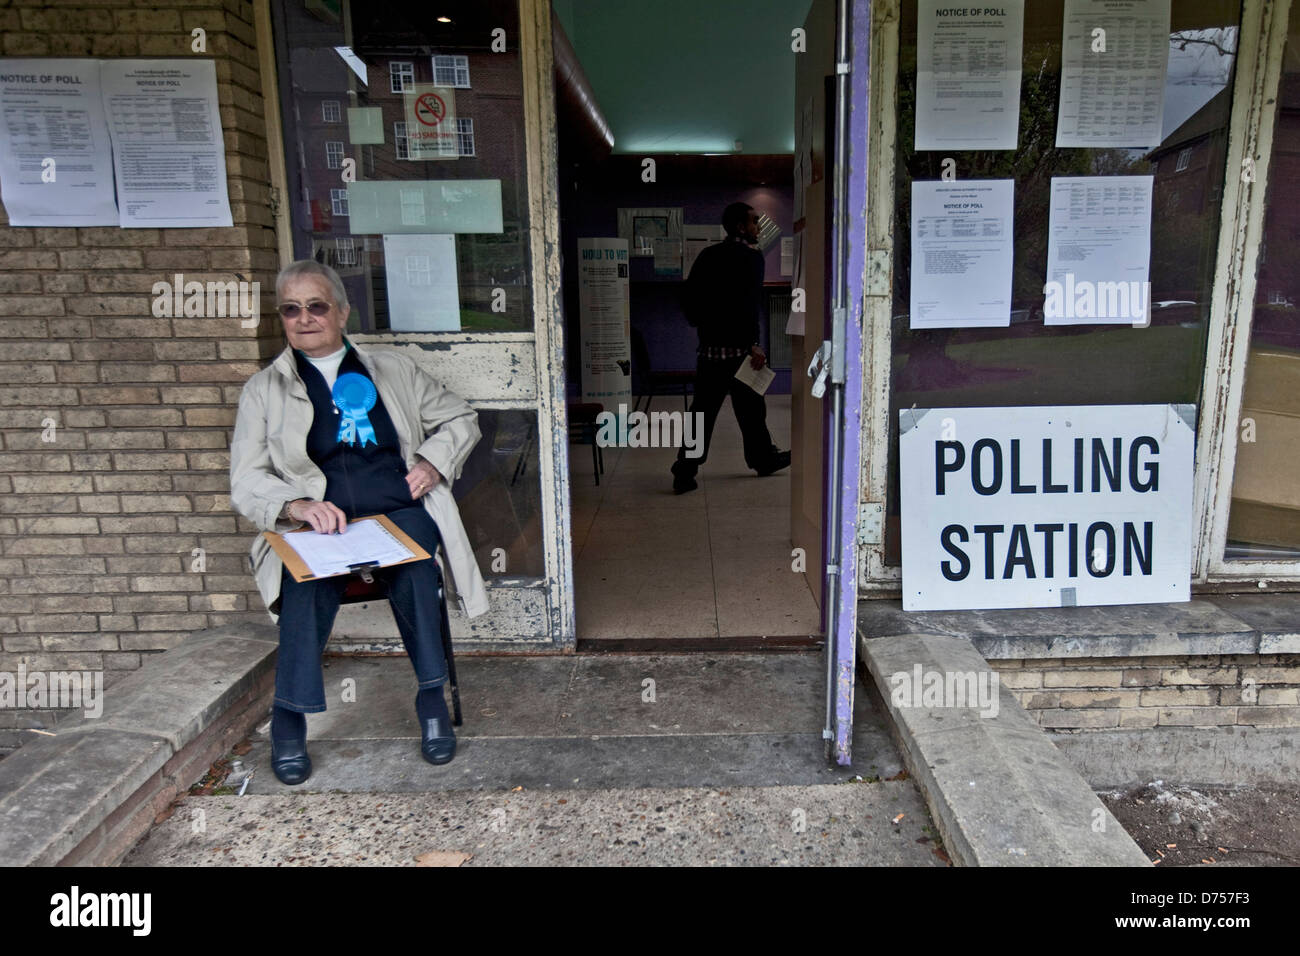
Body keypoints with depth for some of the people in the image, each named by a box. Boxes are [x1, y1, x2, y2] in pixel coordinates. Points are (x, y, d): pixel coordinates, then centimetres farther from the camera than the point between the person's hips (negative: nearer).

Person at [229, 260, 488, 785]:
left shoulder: (395, 370, 21)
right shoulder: (263, 390, 17)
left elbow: (460, 418, 24)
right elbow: (247, 481, 6)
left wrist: (433, 462, 3)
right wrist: (296, 506, -16)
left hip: (400, 511, 0)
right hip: (315, 521, 0)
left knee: (413, 568, -34)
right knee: (307, 579, -34)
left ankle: (432, 700, -23)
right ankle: (289, 718, -22)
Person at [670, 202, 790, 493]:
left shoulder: (708, 255, 13)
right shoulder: (750, 256, -7)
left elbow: (689, 295, 14)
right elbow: (749, 304, -19)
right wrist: (754, 344, -19)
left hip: (709, 346, 6)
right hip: (737, 346, -6)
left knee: (703, 409, 6)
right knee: (750, 407, 9)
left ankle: (685, 472, 7)